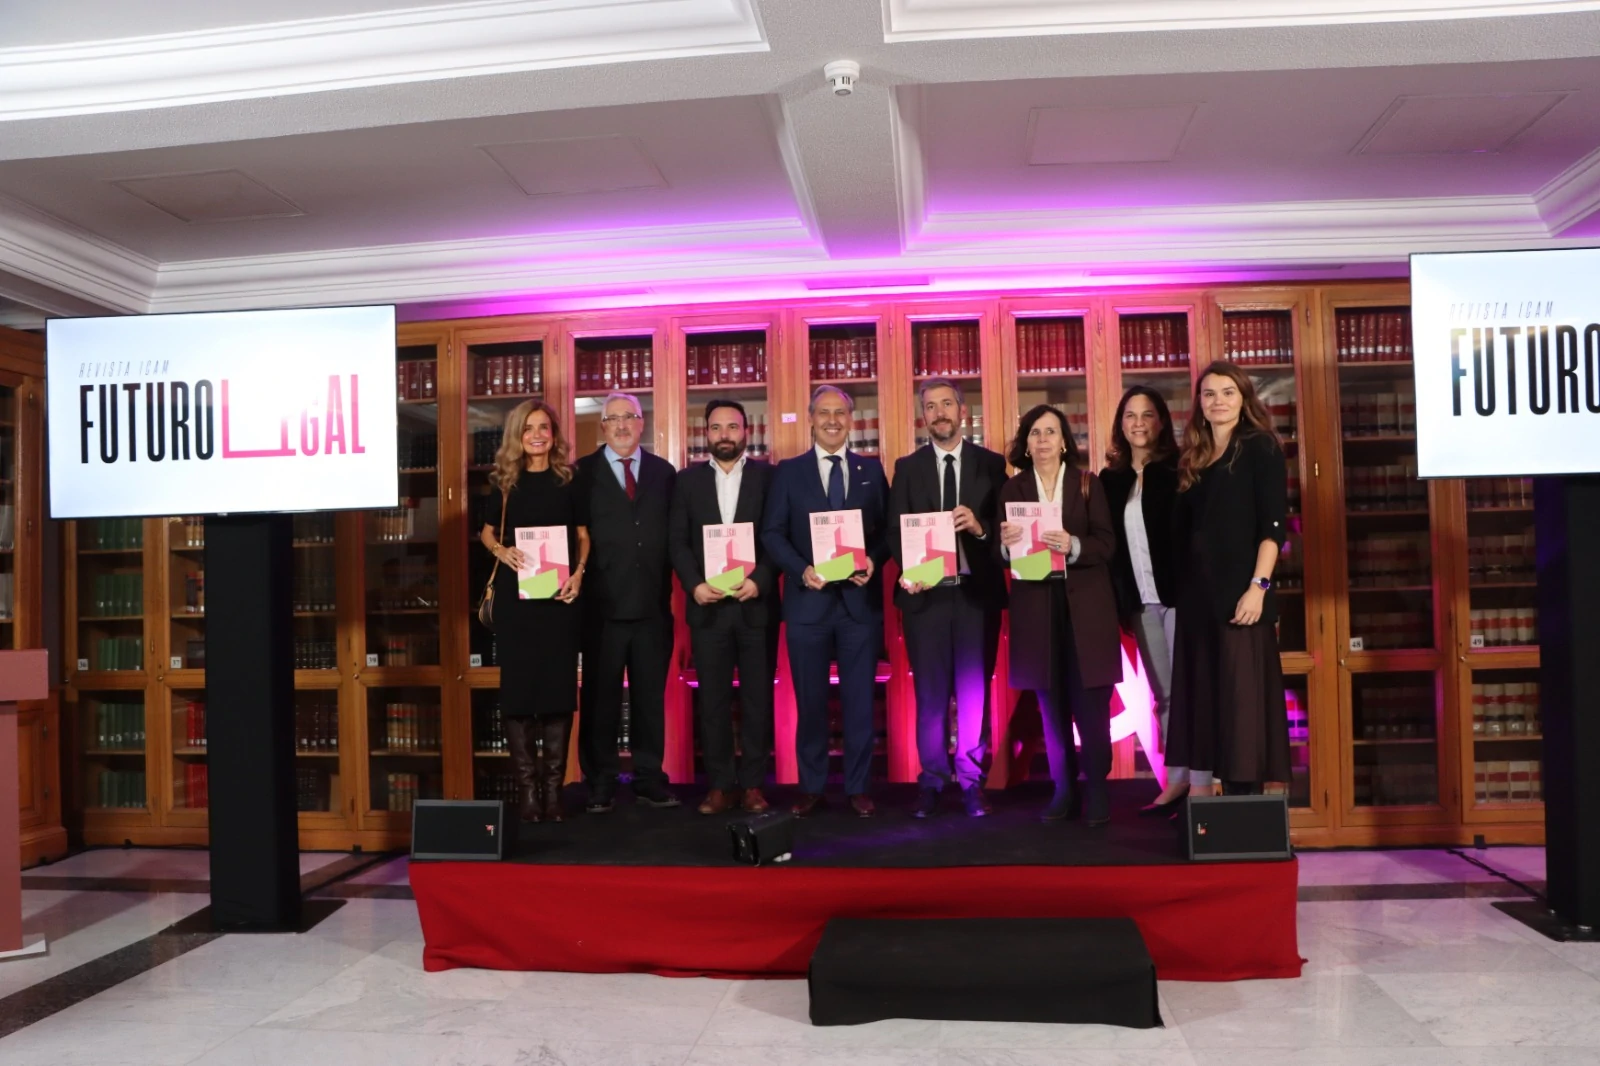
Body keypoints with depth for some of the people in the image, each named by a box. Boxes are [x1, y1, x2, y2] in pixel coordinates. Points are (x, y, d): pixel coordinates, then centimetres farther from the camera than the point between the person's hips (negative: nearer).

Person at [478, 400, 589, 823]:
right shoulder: (504, 480, 7)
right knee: (518, 686, 1)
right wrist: (500, 550, -8)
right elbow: (487, 531, 14)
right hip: (515, 596, 1)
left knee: (559, 686, 2)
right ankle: (526, 788, 8)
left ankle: (553, 786, 10)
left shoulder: (569, 480, 5)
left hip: (559, 595, 0)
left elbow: (583, 536, 9)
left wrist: (578, 573, -8)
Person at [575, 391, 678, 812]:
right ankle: (601, 783, 14)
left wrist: (668, 588, 1)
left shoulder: (663, 472, 10)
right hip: (603, 604, -2)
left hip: (653, 604, 2)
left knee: (651, 696, 8)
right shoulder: (582, 473, 2)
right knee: (601, 697, 4)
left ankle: (650, 779, 18)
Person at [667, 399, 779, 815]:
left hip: (756, 604, -1)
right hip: (708, 605, 2)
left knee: (757, 698, 3)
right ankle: (720, 784, 13)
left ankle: (753, 784, 13)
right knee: (712, 699, 4)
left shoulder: (768, 476, 5)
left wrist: (760, 581, -15)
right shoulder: (687, 480, 10)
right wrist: (694, 585, -9)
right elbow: (677, 541, 5)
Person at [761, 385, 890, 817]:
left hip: (860, 599, 1)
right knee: (810, 699, 7)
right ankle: (811, 787, 19)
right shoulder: (788, 471, 5)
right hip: (808, 600, -1)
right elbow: (772, 533, 0)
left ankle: (857, 787, 17)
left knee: (860, 698, 6)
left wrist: (873, 560, -13)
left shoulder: (872, 470, 9)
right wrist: (802, 569, -15)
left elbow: (888, 529, 7)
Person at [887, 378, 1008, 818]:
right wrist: (909, 570, -16)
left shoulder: (991, 464, 6)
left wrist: (980, 527, -18)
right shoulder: (907, 468, 9)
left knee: (975, 690, 4)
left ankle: (971, 781, 14)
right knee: (930, 691, 4)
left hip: (978, 591, 0)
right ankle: (932, 781, 13)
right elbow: (894, 531, 2)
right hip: (925, 592, 0)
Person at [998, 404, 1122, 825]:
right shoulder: (1012, 489, 9)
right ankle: (1064, 790, 13)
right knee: (1051, 704, 5)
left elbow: (1107, 544, -3)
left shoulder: (1088, 483, 5)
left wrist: (1074, 546, -21)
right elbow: (1003, 552, 6)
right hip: (1035, 606, 2)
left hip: (1085, 605, -2)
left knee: (1090, 703, -3)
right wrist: (1005, 543, -16)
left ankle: (1096, 790, 6)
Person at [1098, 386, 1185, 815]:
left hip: (1178, 593, -5)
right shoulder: (1110, 478, 11)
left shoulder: (1177, 470, -2)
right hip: (1139, 600, 5)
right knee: (1163, 694, 11)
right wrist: (1119, 601, 2)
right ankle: (1176, 779, 18)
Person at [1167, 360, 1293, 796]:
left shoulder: (1260, 448, -2)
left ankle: (1246, 793, 1)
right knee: (1199, 692, 8)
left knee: (1243, 694, -5)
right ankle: (1201, 791, 15)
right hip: (1196, 592, 6)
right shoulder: (1194, 456, 15)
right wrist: (1181, 588, 9)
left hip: (1240, 590, -6)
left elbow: (1272, 525, -9)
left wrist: (1258, 586, -18)